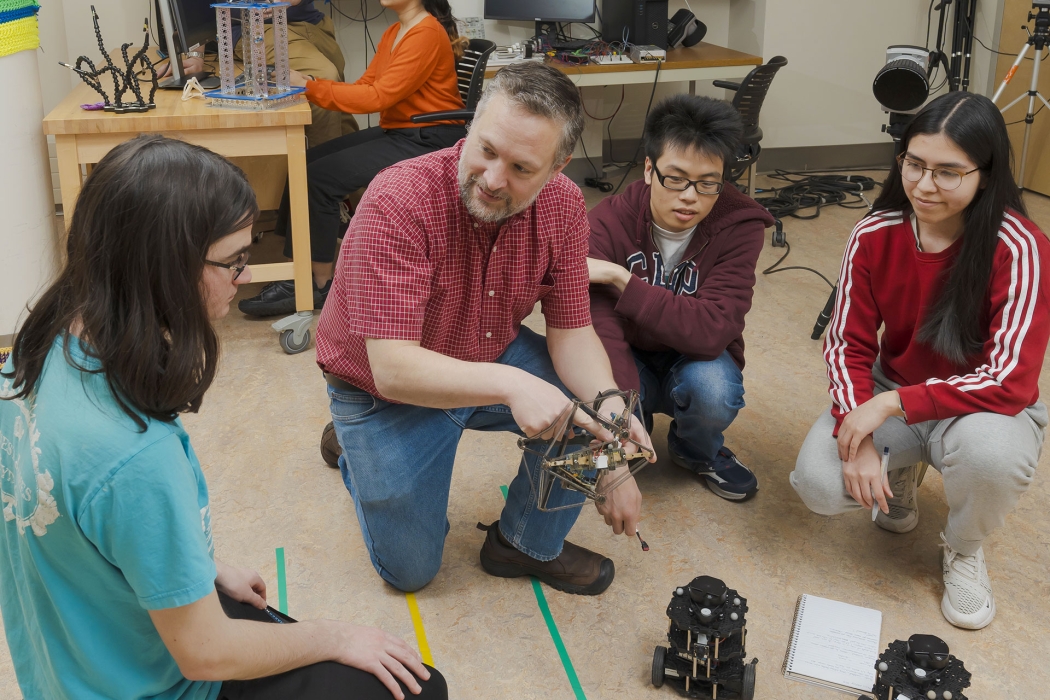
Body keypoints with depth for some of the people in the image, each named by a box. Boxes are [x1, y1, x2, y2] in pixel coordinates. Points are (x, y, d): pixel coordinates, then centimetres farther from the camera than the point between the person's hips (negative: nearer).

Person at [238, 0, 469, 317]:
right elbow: (364, 87, 9)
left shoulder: (427, 34, -16)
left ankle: (317, 285, -5)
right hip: (397, 132, 9)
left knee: (321, 177, -17)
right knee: (306, 165, -4)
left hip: (428, 142, -9)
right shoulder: (393, 33, 14)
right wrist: (311, 86, -6)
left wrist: (310, 88, -18)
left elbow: (378, 97, -20)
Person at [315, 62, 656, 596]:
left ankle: (528, 544, 7)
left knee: (592, 414, -20)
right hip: (385, 389, -4)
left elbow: (570, 331, -13)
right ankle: (357, 452, 32)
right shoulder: (398, 203, -34)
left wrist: (610, 407, -33)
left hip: (492, 360, 4)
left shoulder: (563, 205, -17)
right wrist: (509, 383, -52)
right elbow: (393, 368, -38)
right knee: (410, 568, 5)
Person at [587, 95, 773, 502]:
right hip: (631, 361, 0)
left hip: (695, 359, 0)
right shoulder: (609, 222, -23)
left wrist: (621, 278, -35)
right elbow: (601, 330, -34)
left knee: (714, 390, -34)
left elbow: (712, 330, -32)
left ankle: (698, 451, 4)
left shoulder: (740, 226, -21)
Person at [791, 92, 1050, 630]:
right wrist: (858, 435, -24)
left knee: (988, 448, -39)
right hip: (892, 400, 3)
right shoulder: (874, 235, -12)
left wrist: (893, 403, -32)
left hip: (984, 407, -2)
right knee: (819, 483, -24)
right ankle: (903, 471, 15)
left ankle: (964, 549, -2)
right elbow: (849, 345, -9)